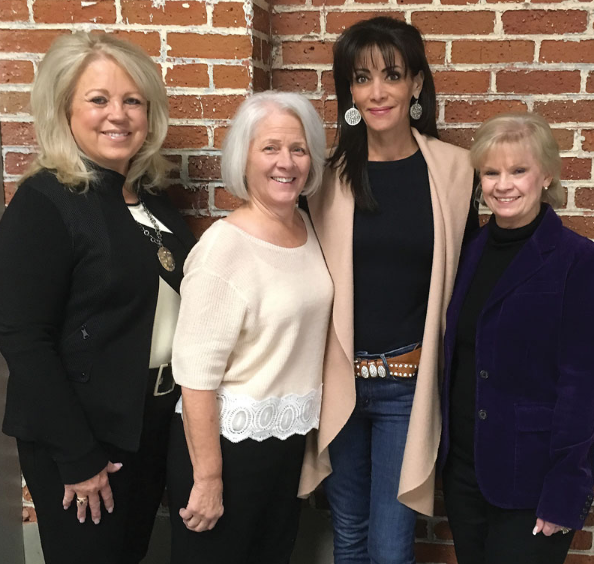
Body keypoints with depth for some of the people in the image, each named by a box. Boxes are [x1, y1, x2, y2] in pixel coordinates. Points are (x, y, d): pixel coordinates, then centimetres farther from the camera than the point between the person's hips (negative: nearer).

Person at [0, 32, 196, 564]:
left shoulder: (151, 195, 6)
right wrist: (78, 457, -18)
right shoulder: (44, 202, -16)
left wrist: (188, 408, 7)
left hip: (157, 420, 7)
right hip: (81, 433, -7)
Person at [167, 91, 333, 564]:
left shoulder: (305, 227, 2)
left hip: (290, 437, 7)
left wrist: (306, 423, 11)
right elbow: (196, 375, -20)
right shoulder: (225, 246, -20)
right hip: (229, 441, -7)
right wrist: (207, 480, -18)